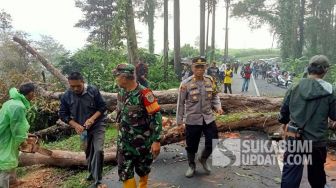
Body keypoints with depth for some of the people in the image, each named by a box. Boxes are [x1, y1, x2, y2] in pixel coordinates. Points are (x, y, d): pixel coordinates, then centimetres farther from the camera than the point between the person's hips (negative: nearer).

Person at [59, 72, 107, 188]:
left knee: (98, 150, -15)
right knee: (88, 152, 18)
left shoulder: (93, 91, -16)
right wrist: (75, 125, -17)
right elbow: (63, 114, -3)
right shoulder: (66, 96, -9)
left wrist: (92, 119, -24)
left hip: (98, 125, -3)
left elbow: (103, 106, -10)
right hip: (82, 129, 3)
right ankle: (92, 173, 42)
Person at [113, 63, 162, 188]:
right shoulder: (121, 92, 1)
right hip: (124, 141, 5)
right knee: (124, 172, 4)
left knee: (143, 169, 16)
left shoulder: (144, 93, -21)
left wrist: (156, 141, -22)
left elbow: (156, 117, -20)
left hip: (142, 141, -5)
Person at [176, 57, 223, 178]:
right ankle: (191, 165, 37)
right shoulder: (186, 84, -13)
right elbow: (181, 103, -8)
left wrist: (218, 107, -7)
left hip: (208, 118, 4)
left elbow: (214, 96, 12)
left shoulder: (210, 80, -1)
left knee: (213, 142, 8)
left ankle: (203, 159, 38)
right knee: (192, 145, 10)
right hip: (192, 119, -3)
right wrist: (179, 121, -5)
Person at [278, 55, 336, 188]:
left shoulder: (295, 88, -5)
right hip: (317, 140, 0)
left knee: (290, 173, 4)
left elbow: (284, 110, 4)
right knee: (316, 173, 24)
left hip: (295, 138, 1)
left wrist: (284, 122, 23)